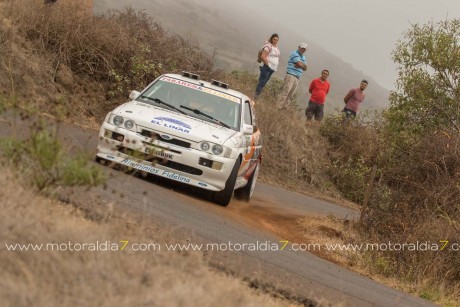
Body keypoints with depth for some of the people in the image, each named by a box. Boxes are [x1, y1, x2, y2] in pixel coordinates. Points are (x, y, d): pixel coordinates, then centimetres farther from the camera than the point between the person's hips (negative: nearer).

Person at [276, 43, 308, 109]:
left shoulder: (303, 57, 22)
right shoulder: (294, 54, -4)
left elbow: (305, 68, 11)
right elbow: (300, 64, -15)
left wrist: (301, 65, -7)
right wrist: (303, 65, 5)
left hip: (297, 78, 8)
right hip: (291, 75, -8)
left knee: (291, 95, 2)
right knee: (285, 92, -15)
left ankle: (284, 107, 2)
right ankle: (278, 107, -18)